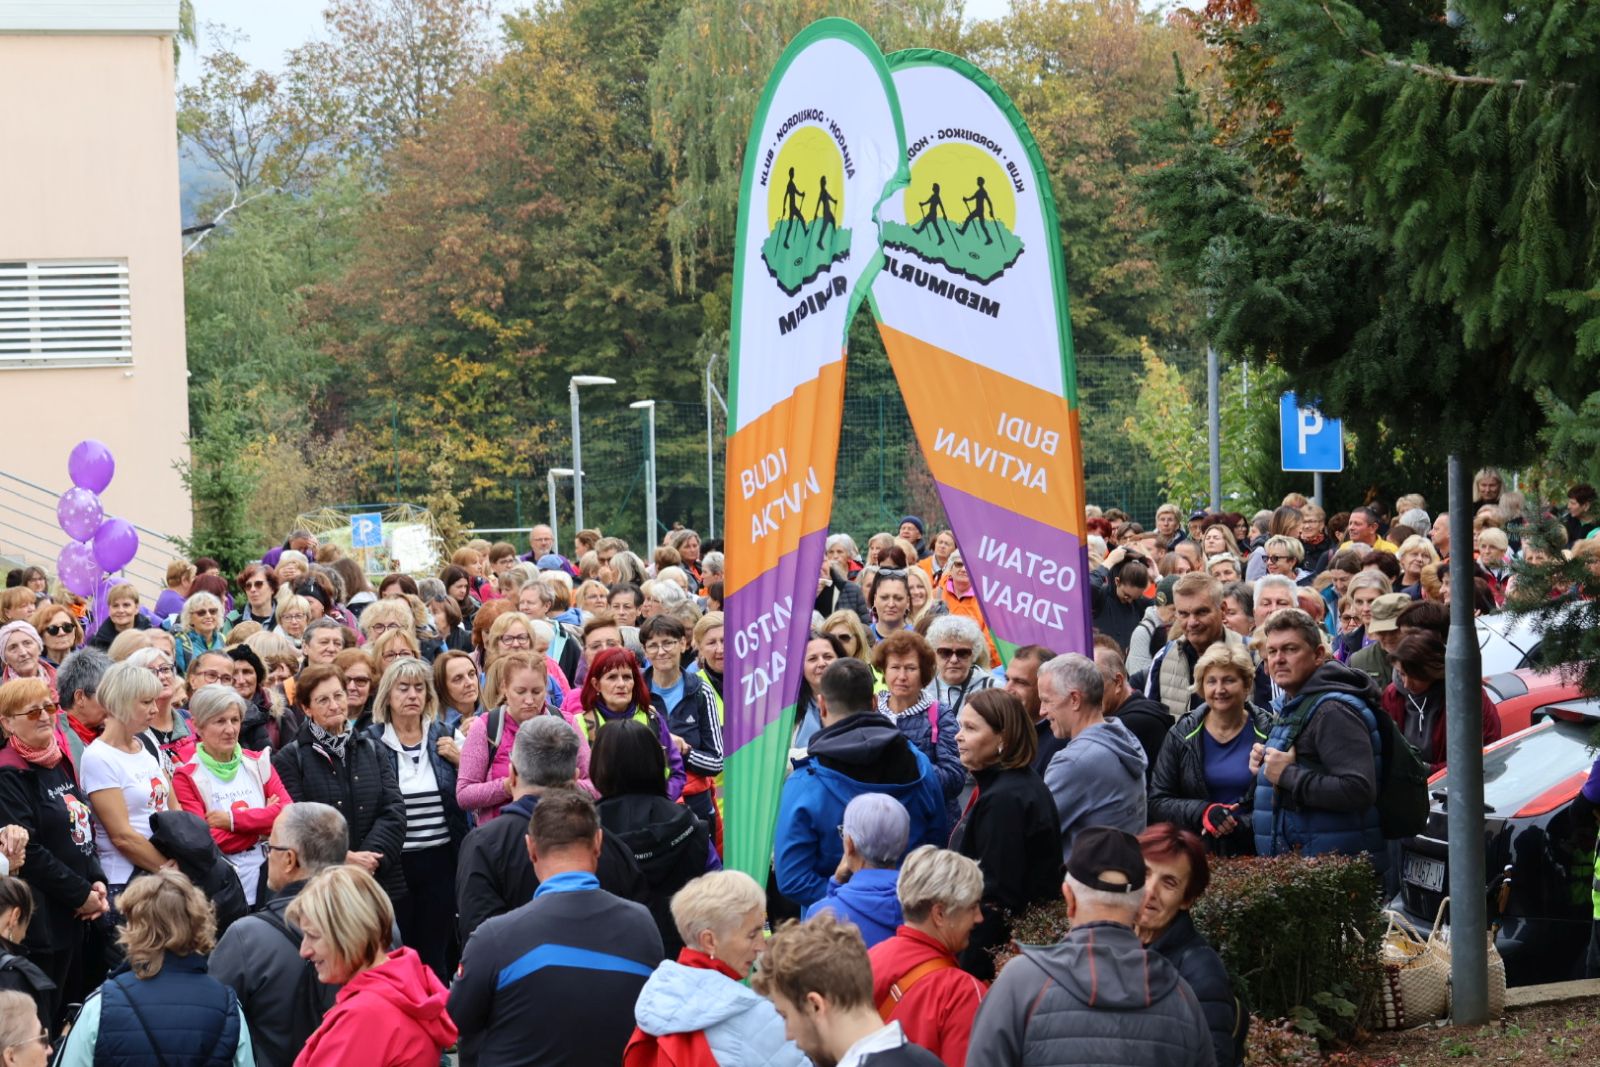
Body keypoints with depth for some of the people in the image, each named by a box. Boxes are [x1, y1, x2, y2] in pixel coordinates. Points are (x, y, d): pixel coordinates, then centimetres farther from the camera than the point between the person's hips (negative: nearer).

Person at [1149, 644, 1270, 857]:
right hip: (1198, 854, 1)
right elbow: (1157, 803, 4)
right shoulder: (1182, 734, 6)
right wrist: (1202, 811, -12)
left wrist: (1241, 824, -15)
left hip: (1253, 855, -1)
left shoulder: (1267, 733, 1)